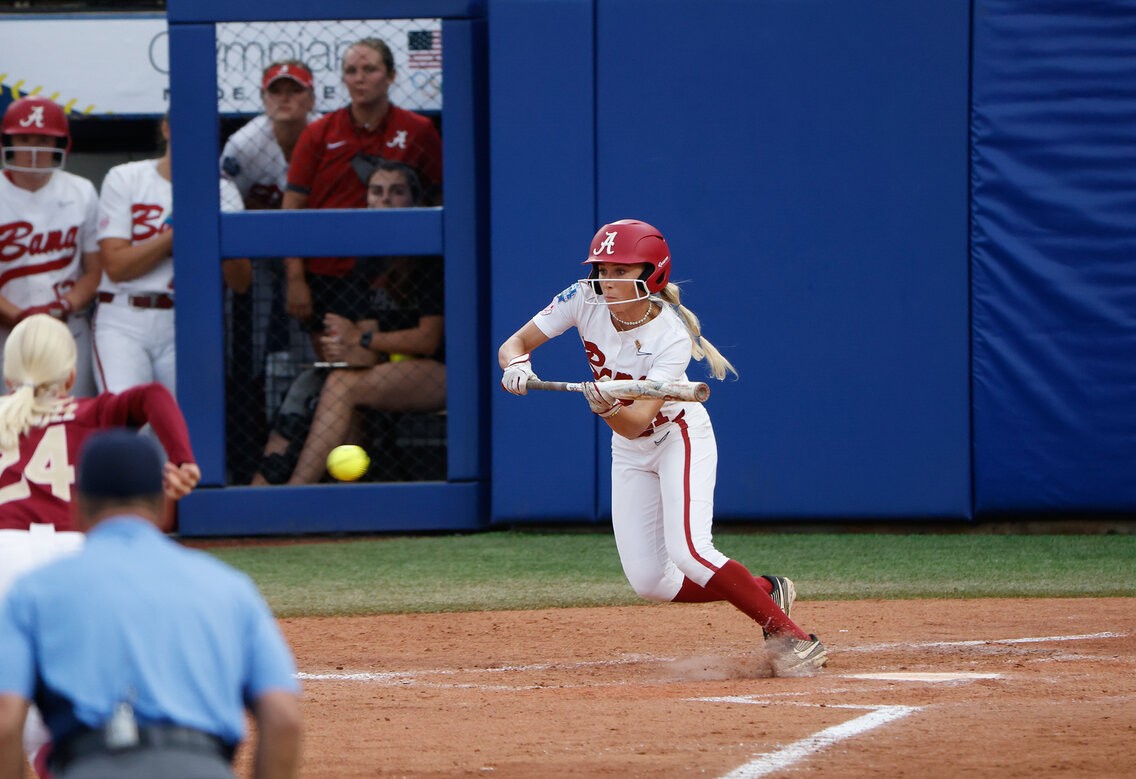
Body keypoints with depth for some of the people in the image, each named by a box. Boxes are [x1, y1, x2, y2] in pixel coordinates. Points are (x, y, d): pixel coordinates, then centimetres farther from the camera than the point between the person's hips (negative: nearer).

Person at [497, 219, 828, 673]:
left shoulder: (671, 338, -30)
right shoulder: (585, 301, -17)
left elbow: (637, 424, -36)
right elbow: (514, 344, -14)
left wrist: (609, 409, -58)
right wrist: (517, 364, -37)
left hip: (680, 436, -6)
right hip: (630, 453, 6)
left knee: (688, 550, -27)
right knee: (649, 581, -1)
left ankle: (792, 638, -18)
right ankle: (766, 592, 18)